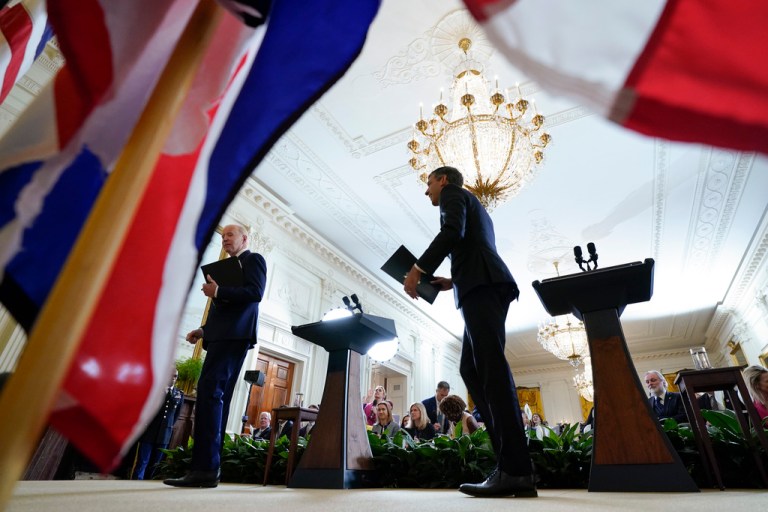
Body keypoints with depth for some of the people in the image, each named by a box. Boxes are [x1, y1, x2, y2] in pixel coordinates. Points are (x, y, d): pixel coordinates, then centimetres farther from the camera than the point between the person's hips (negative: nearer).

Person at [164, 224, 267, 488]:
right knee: (215, 396, 5)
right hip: (221, 336, 10)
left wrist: (218, 292, -14)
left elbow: (255, 292, -13)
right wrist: (203, 330, 14)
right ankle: (208, 468, 8)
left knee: (209, 392, -17)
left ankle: (205, 468, -17)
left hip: (234, 335, -10)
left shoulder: (253, 259, 4)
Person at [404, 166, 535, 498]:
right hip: (484, 284, 9)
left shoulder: (453, 193, 10)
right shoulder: (472, 208, 36)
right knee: (471, 369, 3)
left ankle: (515, 470, -16)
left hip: (481, 284, -9)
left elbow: (452, 232, -12)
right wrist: (451, 281, 22)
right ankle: (512, 463, 1)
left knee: (492, 369, -16)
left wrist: (418, 269, -10)